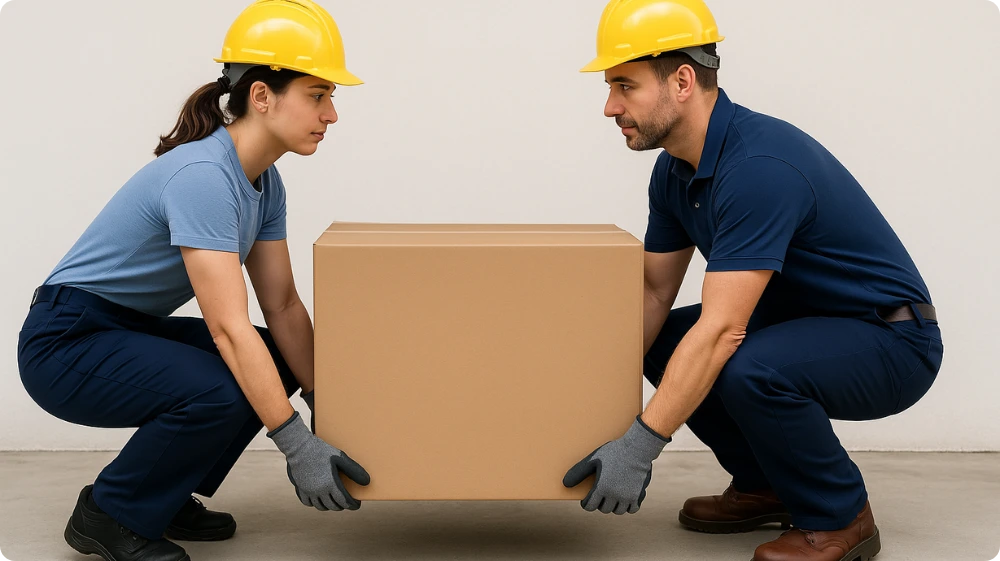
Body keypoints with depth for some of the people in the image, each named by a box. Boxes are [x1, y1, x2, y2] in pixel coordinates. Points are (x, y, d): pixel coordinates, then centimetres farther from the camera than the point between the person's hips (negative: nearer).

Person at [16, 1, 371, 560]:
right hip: (66, 345, -10)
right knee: (219, 391, -30)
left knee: (276, 365, 2)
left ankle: (164, 495, 14)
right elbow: (229, 328, -33)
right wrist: (297, 445, -33)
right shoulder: (202, 176, -28)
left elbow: (283, 306, 5)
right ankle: (108, 516, -6)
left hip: (131, 330, 10)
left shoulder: (264, 182, 1)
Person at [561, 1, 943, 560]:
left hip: (892, 340, -9)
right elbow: (654, 293, 7)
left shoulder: (760, 166, -30)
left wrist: (640, 446, -33)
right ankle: (765, 486, 14)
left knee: (750, 369, -34)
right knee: (663, 344, 3)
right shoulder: (676, 169, -1)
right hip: (805, 320, 9)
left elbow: (721, 331, -34)